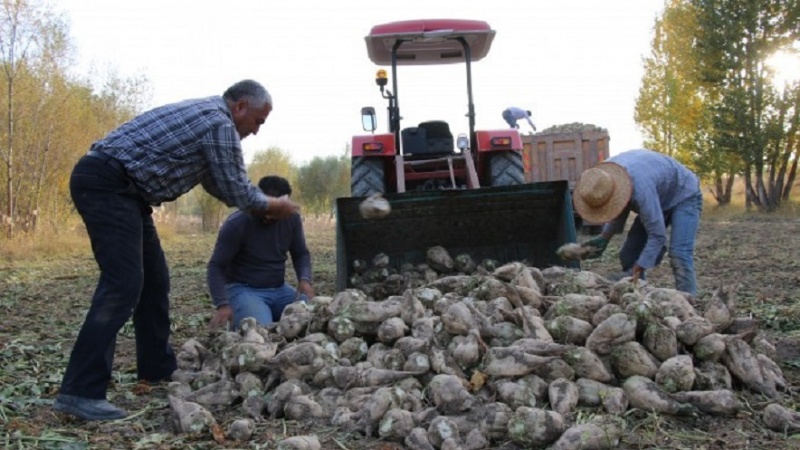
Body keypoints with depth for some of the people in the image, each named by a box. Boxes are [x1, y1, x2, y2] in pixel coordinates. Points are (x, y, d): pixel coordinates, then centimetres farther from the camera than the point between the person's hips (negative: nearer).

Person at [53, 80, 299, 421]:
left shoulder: (203, 113, 21)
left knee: (153, 278, 15)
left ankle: (157, 367, 24)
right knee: (123, 284, -16)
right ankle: (80, 391, -17)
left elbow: (219, 183, 29)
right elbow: (237, 190, -5)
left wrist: (259, 207, 29)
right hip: (107, 184, -11)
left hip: (115, 187, 11)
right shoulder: (221, 124, -10)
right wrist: (274, 206, 11)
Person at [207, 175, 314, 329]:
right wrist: (223, 304, -26)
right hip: (243, 289, -5)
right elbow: (216, 266, -13)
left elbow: (301, 253, 9)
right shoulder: (236, 224, -15)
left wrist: (305, 279, -12)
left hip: (279, 289, 5)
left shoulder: (292, 218, -2)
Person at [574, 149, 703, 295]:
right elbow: (621, 206, 0)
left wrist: (634, 274, -36)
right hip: (659, 199, 8)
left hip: (684, 195, -7)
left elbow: (657, 235, -37)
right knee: (629, 254, 0)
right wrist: (604, 238, -14)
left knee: (679, 255, -25)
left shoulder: (640, 187, -42)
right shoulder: (604, 175, -20)